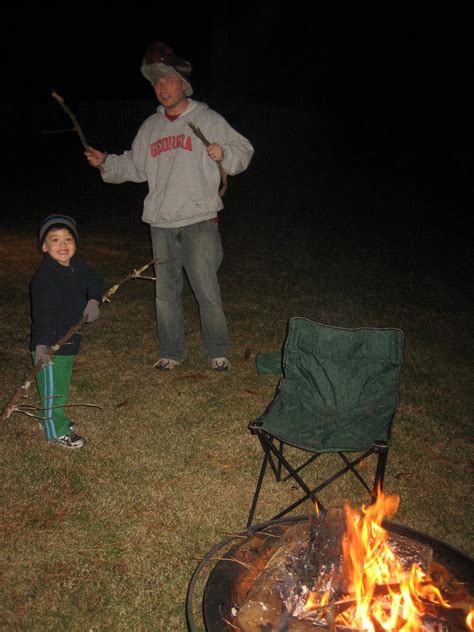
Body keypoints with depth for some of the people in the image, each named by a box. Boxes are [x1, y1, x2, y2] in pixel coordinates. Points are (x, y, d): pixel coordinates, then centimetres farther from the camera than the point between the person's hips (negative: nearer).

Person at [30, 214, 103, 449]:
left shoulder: (77, 267, -1)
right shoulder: (44, 277, -25)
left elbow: (95, 281, 13)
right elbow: (42, 314, -31)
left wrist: (93, 301, -6)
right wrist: (41, 345, -39)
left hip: (69, 341, 8)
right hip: (49, 346, -8)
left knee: (63, 384, 25)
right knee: (52, 389, 6)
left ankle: (54, 418, 46)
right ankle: (56, 432, 22)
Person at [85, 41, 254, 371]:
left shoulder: (208, 119, 2)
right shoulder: (151, 126, 16)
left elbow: (244, 150, 1)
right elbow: (133, 166, 21)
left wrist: (224, 153, -19)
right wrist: (106, 162, 5)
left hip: (199, 221, -5)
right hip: (161, 223, 5)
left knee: (207, 290, -3)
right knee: (165, 292, 10)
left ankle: (218, 350, 14)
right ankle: (172, 351, 24)